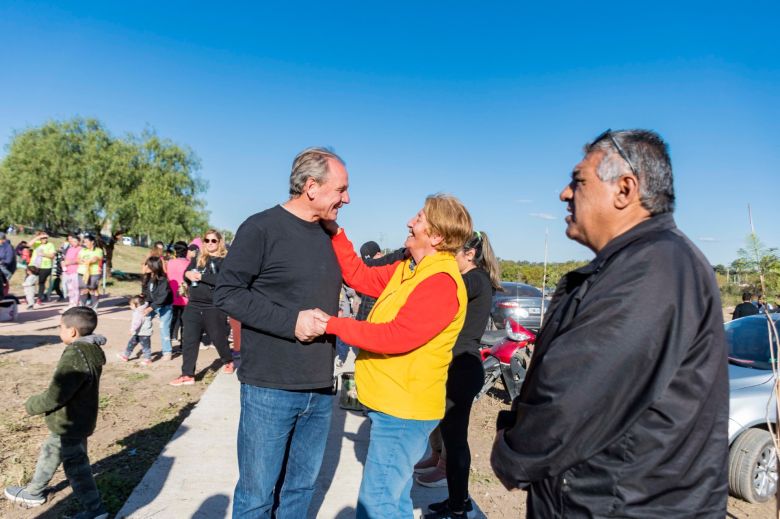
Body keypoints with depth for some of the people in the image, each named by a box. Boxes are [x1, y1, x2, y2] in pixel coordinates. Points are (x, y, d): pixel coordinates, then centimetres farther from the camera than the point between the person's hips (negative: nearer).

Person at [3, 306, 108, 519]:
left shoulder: (75, 357, -31)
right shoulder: (90, 350, -2)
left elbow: (54, 396, -26)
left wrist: (31, 405, -7)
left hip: (69, 425, -9)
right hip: (77, 419, 9)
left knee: (76, 466, 6)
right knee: (49, 454, 28)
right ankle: (34, 492, 50)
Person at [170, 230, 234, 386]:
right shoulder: (197, 258, 13)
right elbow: (187, 275, 9)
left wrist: (201, 276, -19)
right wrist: (189, 275, -15)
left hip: (214, 307, -5)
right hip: (194, 305, 5)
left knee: (219, 338, 8)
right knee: (188, 341, 3)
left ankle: (228, 361, 35)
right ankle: (188, 375, 10)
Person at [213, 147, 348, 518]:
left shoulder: (328, 235, 9)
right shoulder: (261, 228, -10)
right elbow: (227, 293, -12)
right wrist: (290, 320, -19)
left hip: (320, 390, 6)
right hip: (269, 389, -5)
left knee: (302, 488, 18)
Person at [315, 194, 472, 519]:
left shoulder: (441, 282, -23)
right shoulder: (409, 269, 8)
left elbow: (395, 336, -28)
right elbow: (360, 277, 10)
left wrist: (334, 325, -22)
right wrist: (336, 234, 2)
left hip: (403, 409, -9)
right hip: (393, 404, 10)